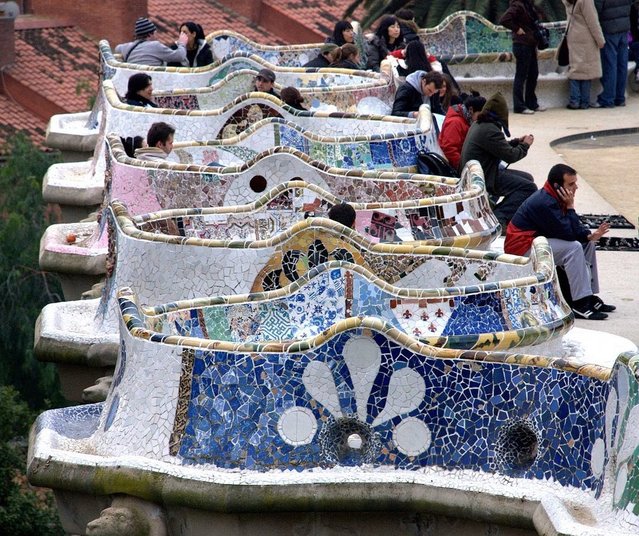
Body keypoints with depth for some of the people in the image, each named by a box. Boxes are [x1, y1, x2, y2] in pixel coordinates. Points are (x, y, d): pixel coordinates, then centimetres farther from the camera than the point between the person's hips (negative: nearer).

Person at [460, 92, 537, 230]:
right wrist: (525, 145, 0)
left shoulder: (478, 125, 11)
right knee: (529, 187, -18)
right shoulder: (489, 130, -22)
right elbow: (510, 156, -18)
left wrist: (516, 142, 19)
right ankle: (499, 217, -21)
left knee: (527, 178, 16)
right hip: (483, 179, -11)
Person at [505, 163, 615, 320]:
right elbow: (569, 233, -27)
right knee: (573, 248, -27)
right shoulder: (544, 203, -26)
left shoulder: (555, 198, 6)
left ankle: (590, 296, 9)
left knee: (588, 243, 7)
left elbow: (575, 228, 9)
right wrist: (570, 206, -20)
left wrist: (591, 236, -11)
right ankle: (579, 304, -24)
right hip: (522, 249, -11)